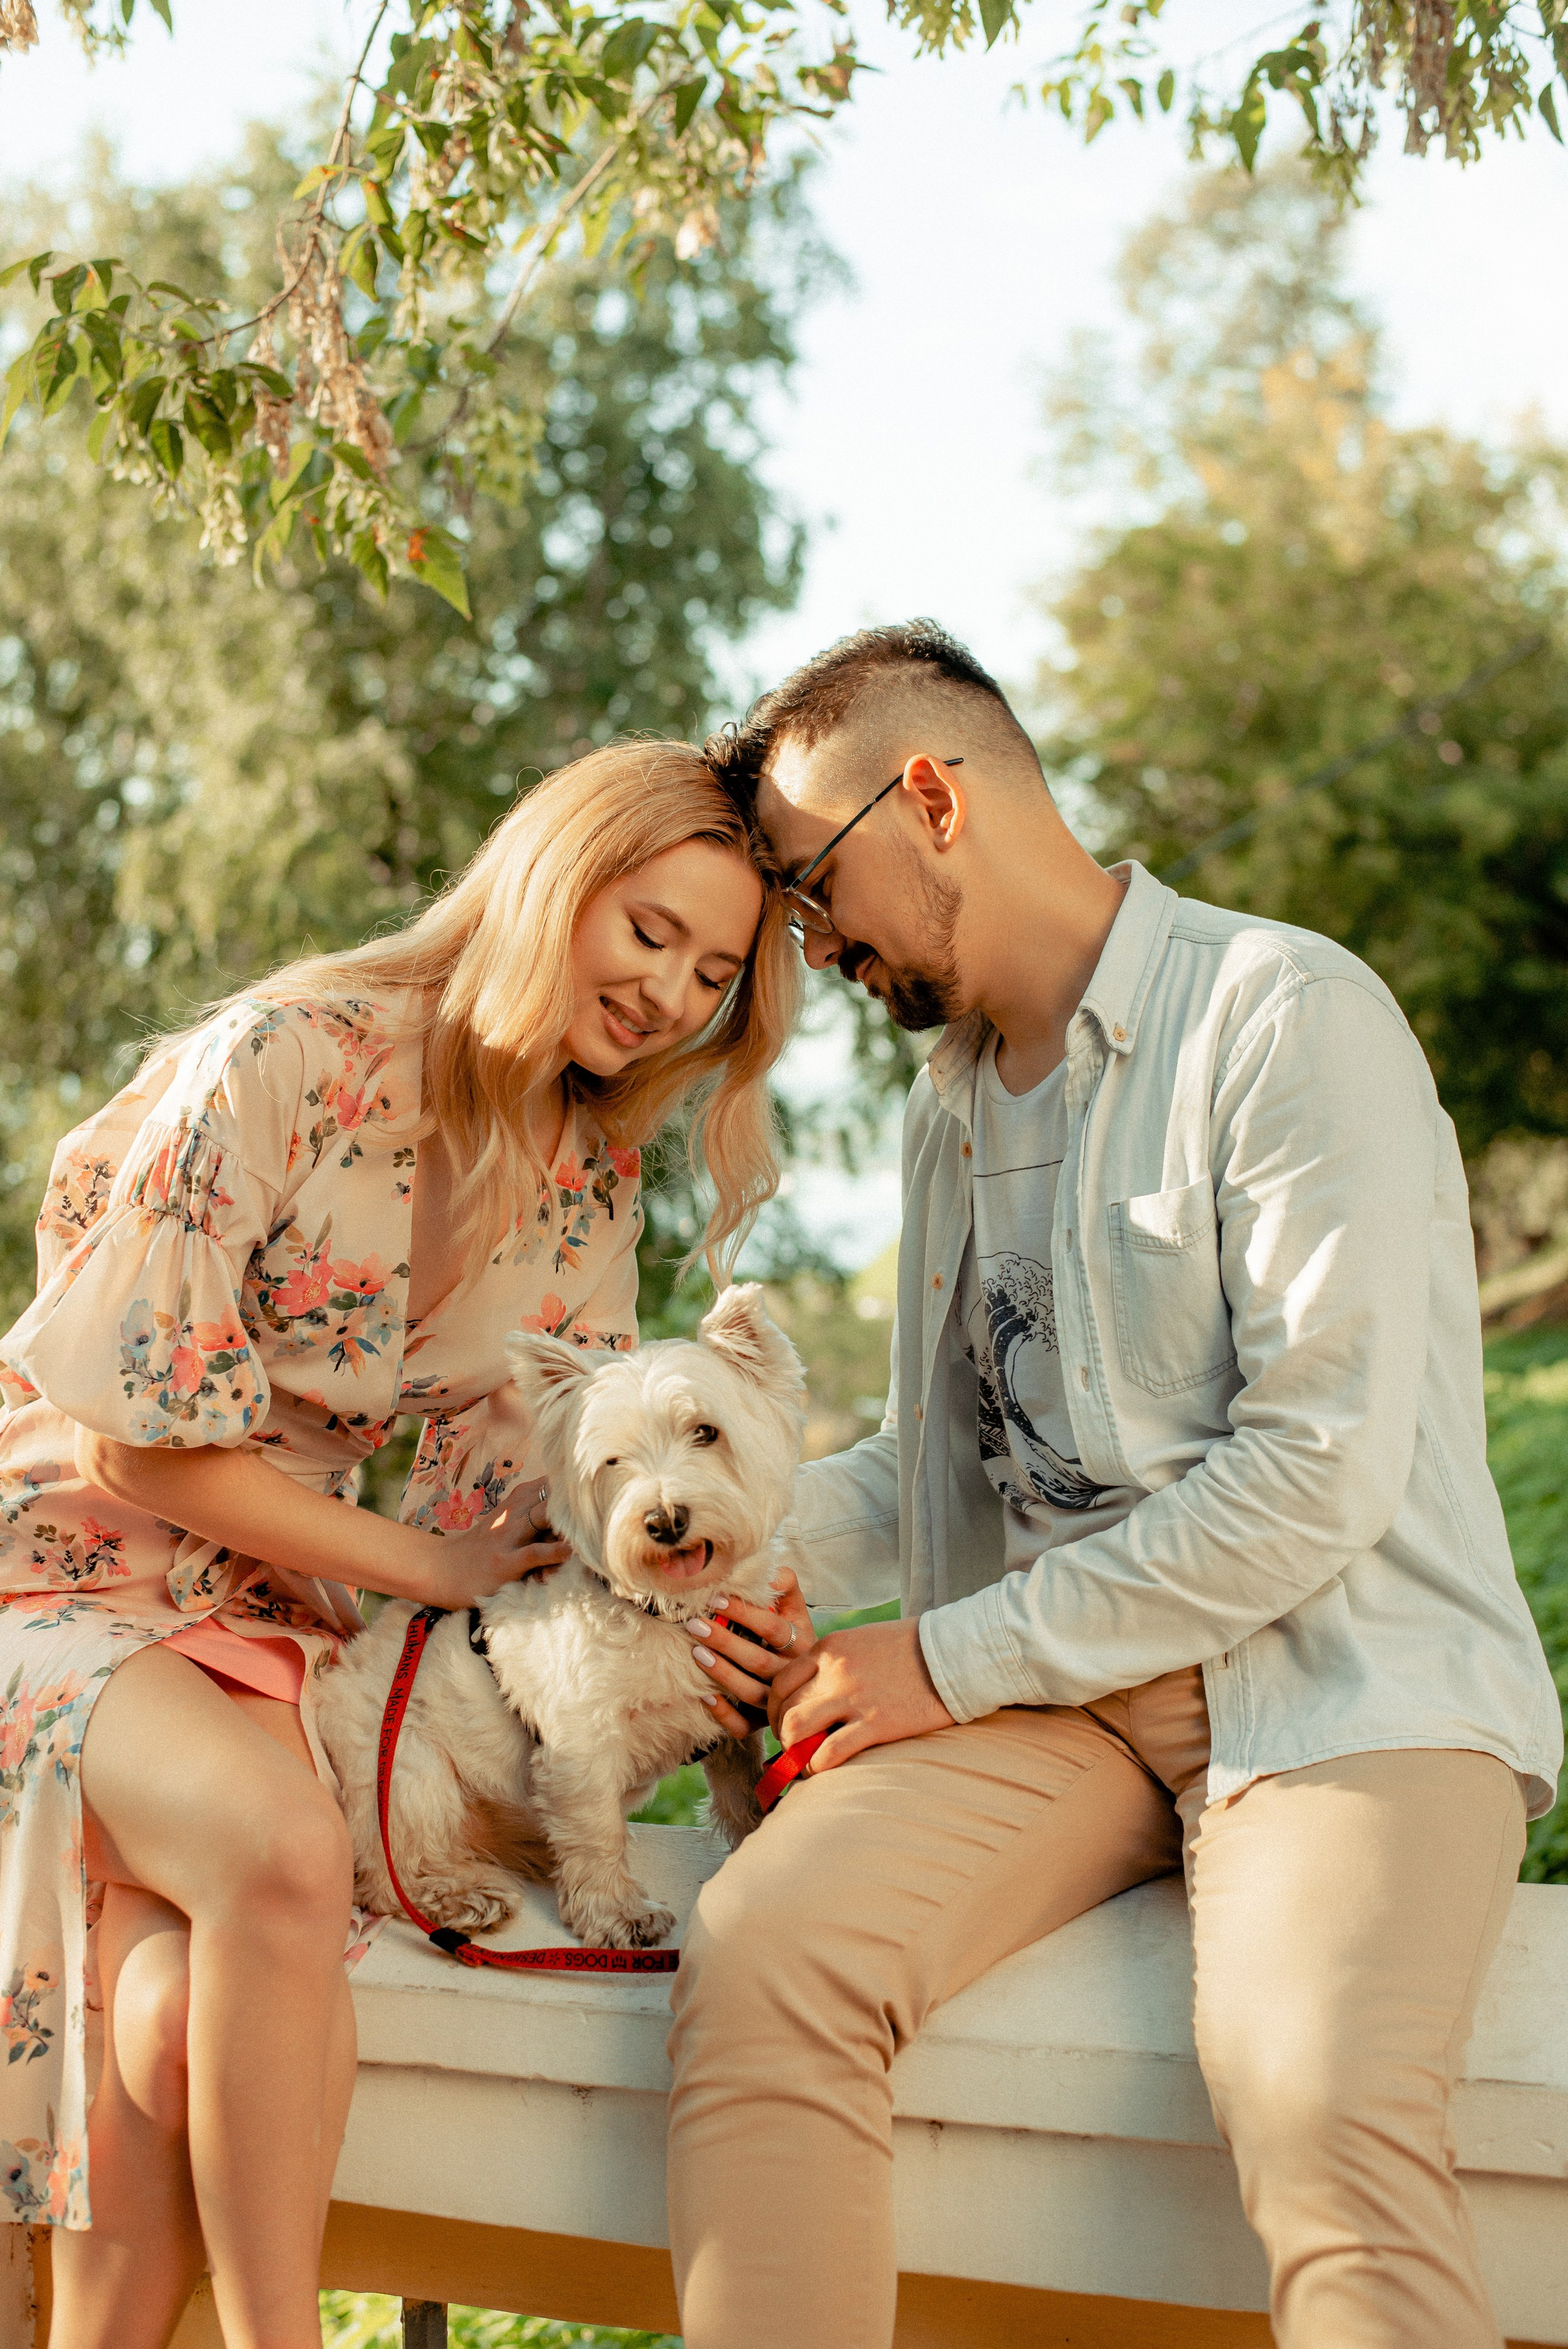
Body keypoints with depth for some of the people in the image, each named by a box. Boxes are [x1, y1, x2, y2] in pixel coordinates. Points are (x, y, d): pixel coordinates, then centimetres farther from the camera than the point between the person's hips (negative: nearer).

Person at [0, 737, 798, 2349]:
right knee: (280, 1847, -35)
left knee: (182, 2018, -26)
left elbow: (525, 1515, 4)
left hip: (266, 1616, 5)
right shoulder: (286, 1062, -17)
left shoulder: (587, 1190, 5)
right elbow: (145, 1435, -15)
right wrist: (422, 1568, -10)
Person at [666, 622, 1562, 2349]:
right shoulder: (951, 1103, 21)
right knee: (761, 1948, -24)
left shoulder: (1287, 1017, -7)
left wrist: (958, 1655, -12)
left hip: (1347, 1680, -6)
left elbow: (1321, 1475, -15)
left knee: (1317, 2100, -35)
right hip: (1055, 1692, 6)